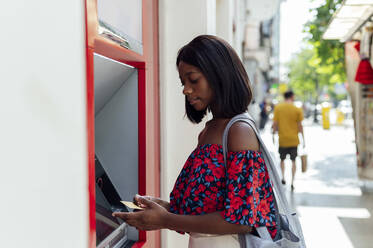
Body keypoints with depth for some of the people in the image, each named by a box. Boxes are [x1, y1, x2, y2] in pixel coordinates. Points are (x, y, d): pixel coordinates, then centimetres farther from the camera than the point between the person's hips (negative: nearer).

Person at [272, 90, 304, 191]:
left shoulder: (277, 107, -3)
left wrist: (274, 133, 9)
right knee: (293, 161, 8)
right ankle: (292, 182, 7)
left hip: (282, 139, 1)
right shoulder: (297, 110, -6)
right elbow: (300, 126, -4)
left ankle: (283, 177, 9)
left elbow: (275, 123, -3)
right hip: (294, 139, -1)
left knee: (282, 159, 20)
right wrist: (303, 139, 5)